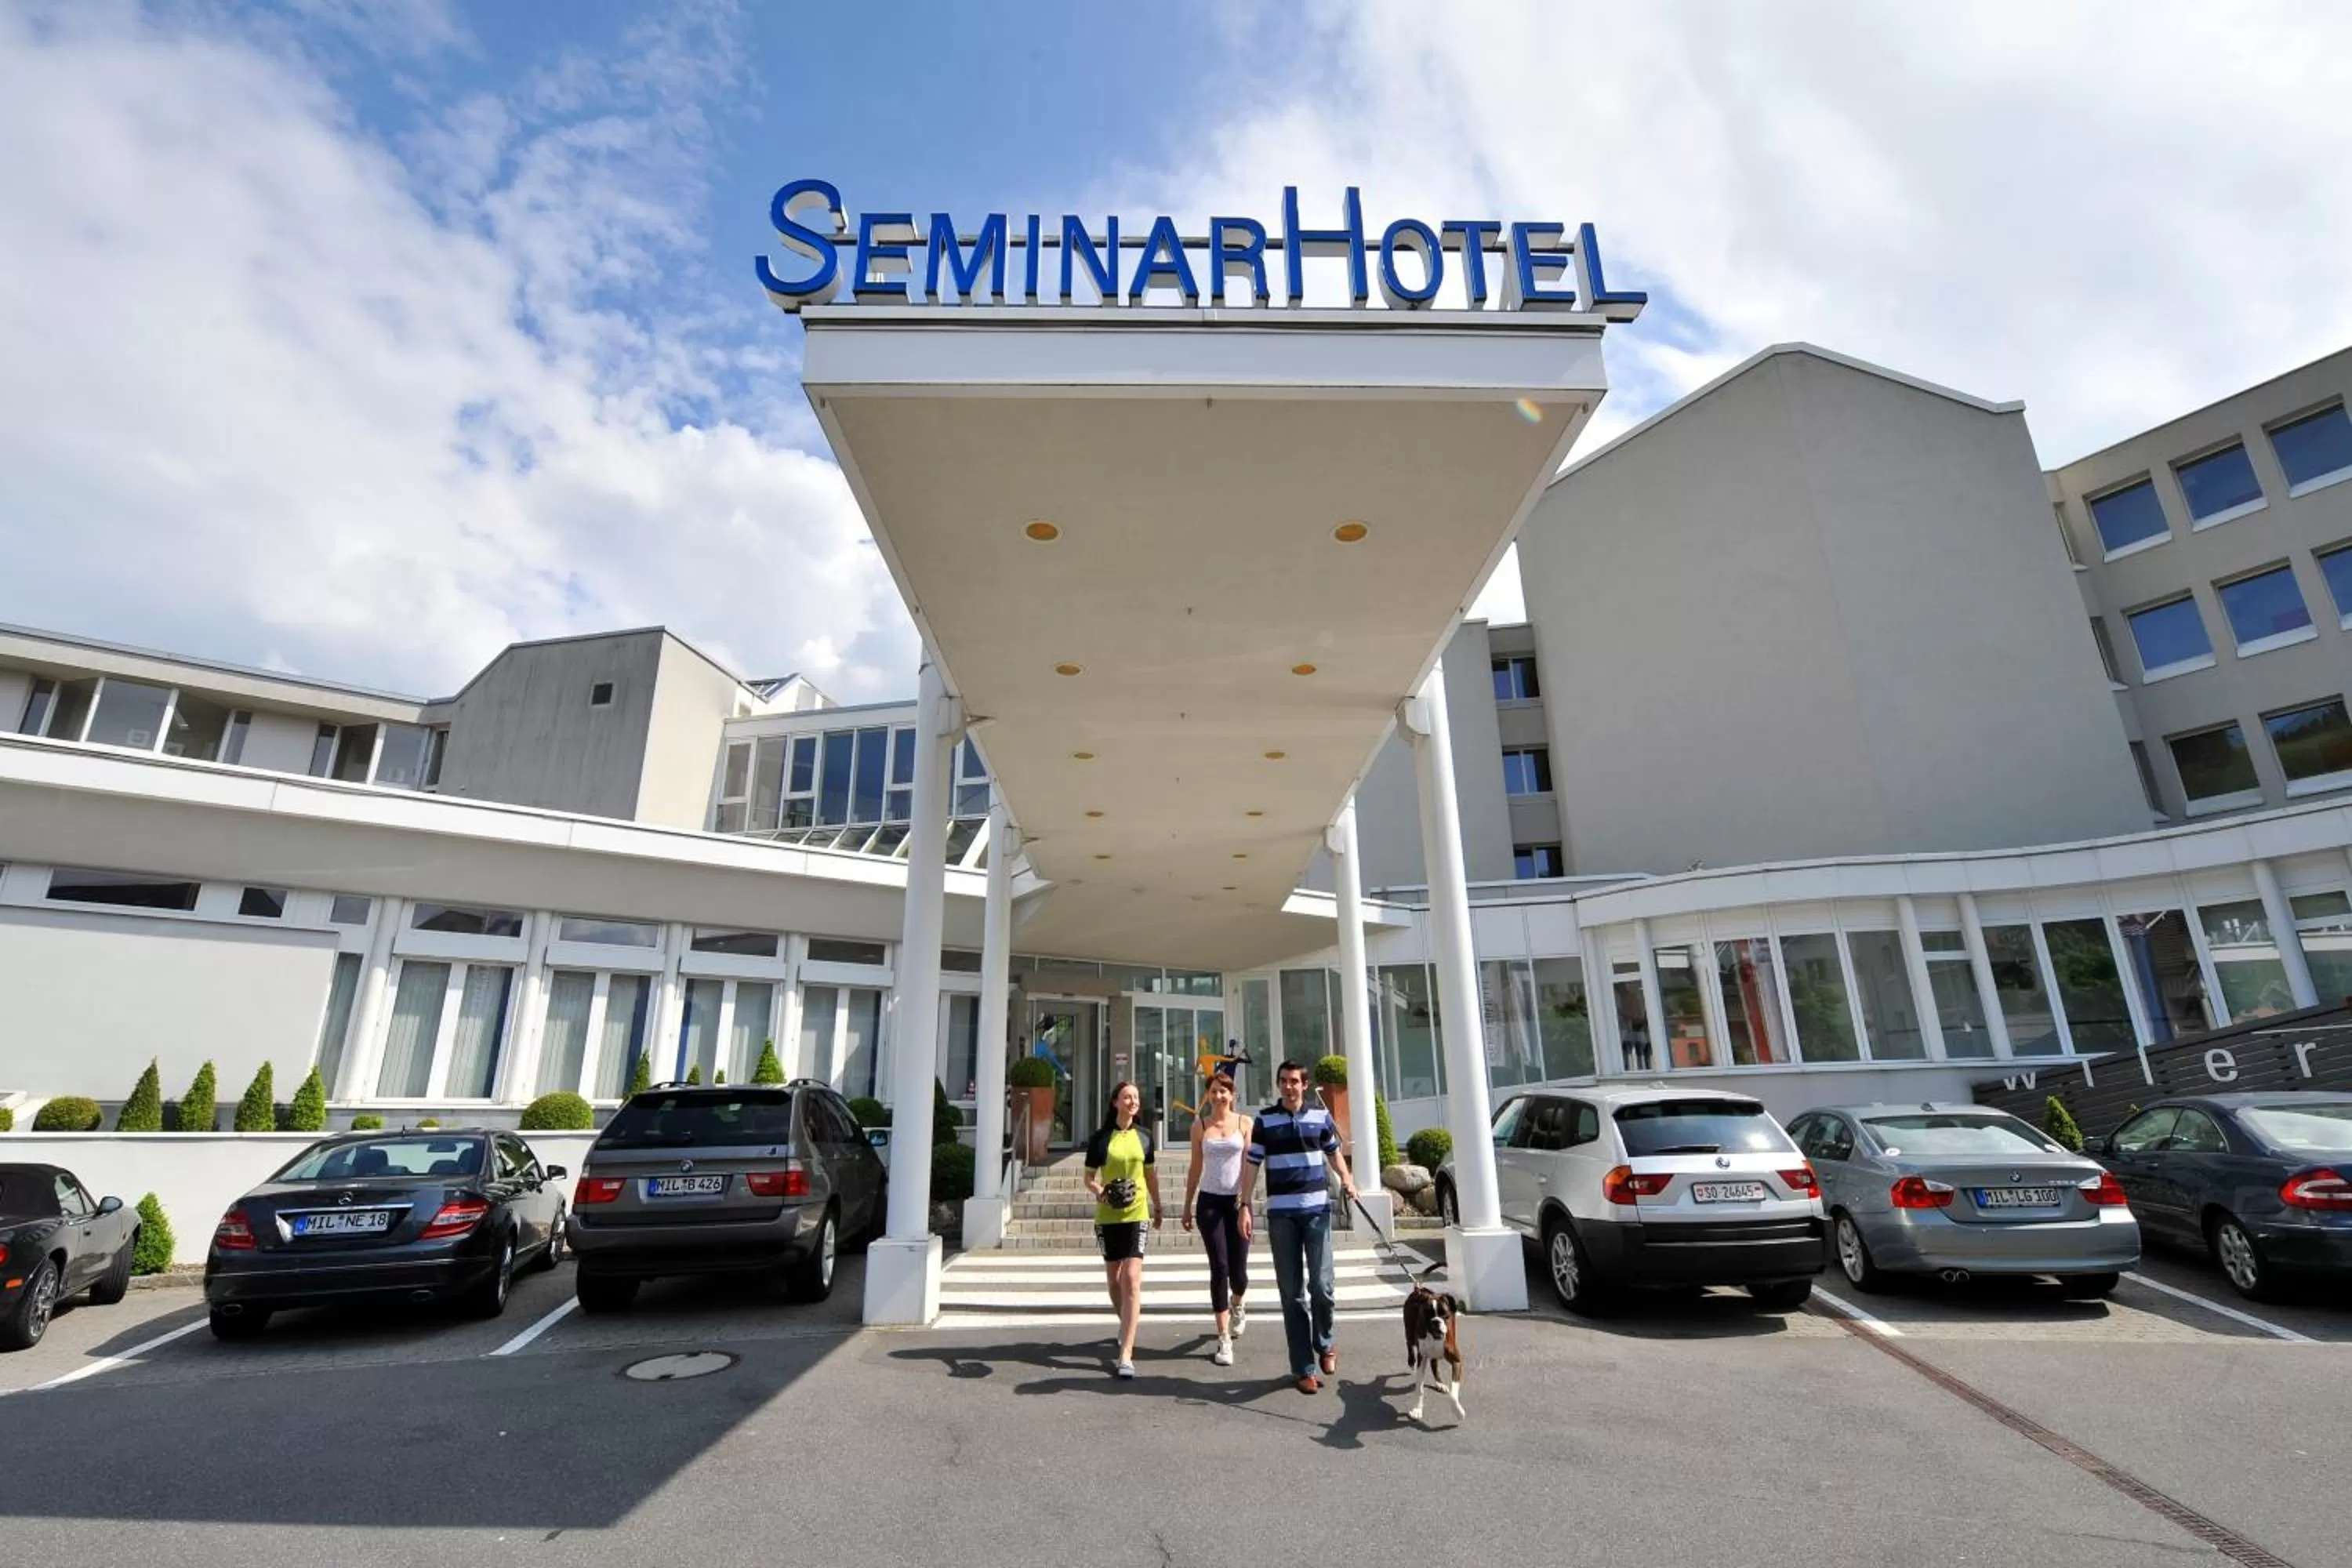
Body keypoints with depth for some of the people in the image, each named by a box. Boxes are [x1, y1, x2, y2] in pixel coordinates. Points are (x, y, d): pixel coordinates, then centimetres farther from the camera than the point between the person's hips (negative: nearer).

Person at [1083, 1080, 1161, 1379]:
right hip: (1108, 1215, 1)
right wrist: (1100, 1192, -19)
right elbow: (1089, 1177, 2)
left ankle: (1126, 1355, -12)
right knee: (1113, 1277, 15)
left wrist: (1157, 1208, 20)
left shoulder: (1144, 1135, 2)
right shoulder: (1101, 1138, -3)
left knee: (1132, 1279, -12)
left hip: (1137, 1214, -1)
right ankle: (1127, 1326, 42)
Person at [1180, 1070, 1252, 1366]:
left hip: (1237, 1201, 0)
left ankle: (1238, 1304, 39)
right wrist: (1187, 1206, 11)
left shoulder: (1244, 1123, 1)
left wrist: (1245, 1206, -11)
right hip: (1209, 1201, 1)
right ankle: (1224, 1339, 8)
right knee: (1219, 1268, -3)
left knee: (1238, 1270, 3)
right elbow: (1196, 1168, 11)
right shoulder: (1200, 1126, 5)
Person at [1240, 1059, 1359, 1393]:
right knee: (1292, 1292, 5)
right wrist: (1245, 1205, -5)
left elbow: (1333, 1152, 16)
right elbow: (1252, 1165, 2)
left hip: (1317, 1210, 0)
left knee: (1321, 1285, -5)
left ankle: (1324, 1344, 25)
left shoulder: (1321, 1116, 3)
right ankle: (1304, 1368, 16)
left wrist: (1346, 1179, -1)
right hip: (1281, 1214, 0)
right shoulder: (1264, 1121, 1)